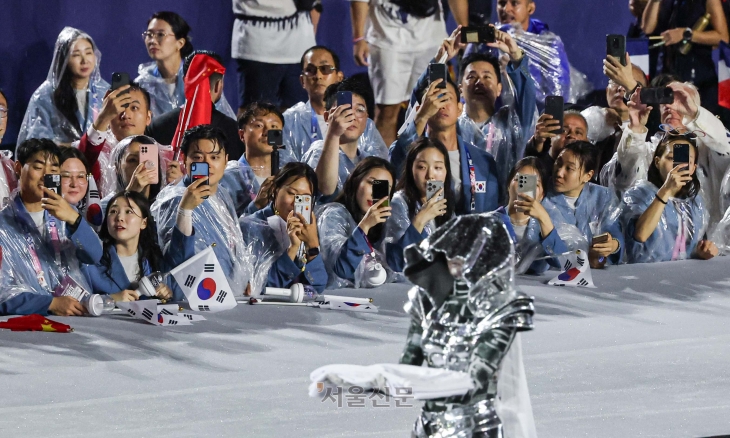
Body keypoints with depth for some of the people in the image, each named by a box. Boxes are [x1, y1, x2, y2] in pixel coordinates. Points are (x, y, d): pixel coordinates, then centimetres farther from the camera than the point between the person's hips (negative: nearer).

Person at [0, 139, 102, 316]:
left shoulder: (64, 214, 15)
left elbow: (95, 256, -1)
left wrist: (74, 219, -18)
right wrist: (51, 303, -23)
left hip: (81, 312, 3)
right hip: (34, 319, -3)